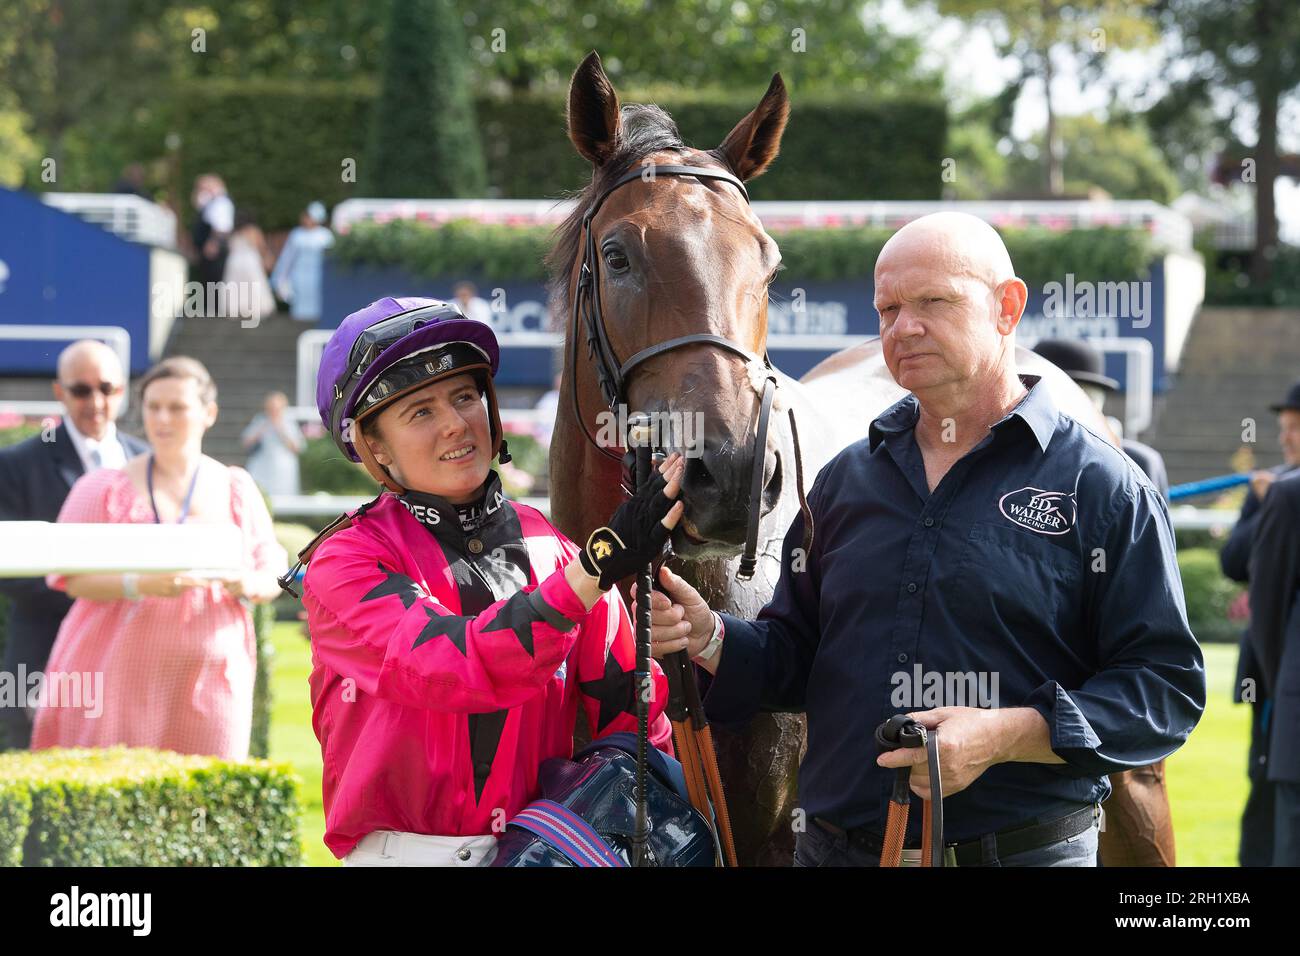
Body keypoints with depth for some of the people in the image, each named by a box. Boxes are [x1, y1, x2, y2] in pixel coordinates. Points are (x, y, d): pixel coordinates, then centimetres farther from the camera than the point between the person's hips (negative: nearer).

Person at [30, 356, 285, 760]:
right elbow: (71, 576, -3)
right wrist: (139, 584, -21)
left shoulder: (236, 490, 11)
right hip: (119, 677, -1)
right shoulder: (106, 488, 5)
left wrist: (248, 585, -12)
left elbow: (273, 574, 12)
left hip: (208, 677, 1)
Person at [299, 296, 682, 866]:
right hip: (401, 850, -2)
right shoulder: (345, 564, -2)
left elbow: (631, 722, 8)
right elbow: (450, 668, -20)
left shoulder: (555, 552, 8)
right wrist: (598, 568, -28)